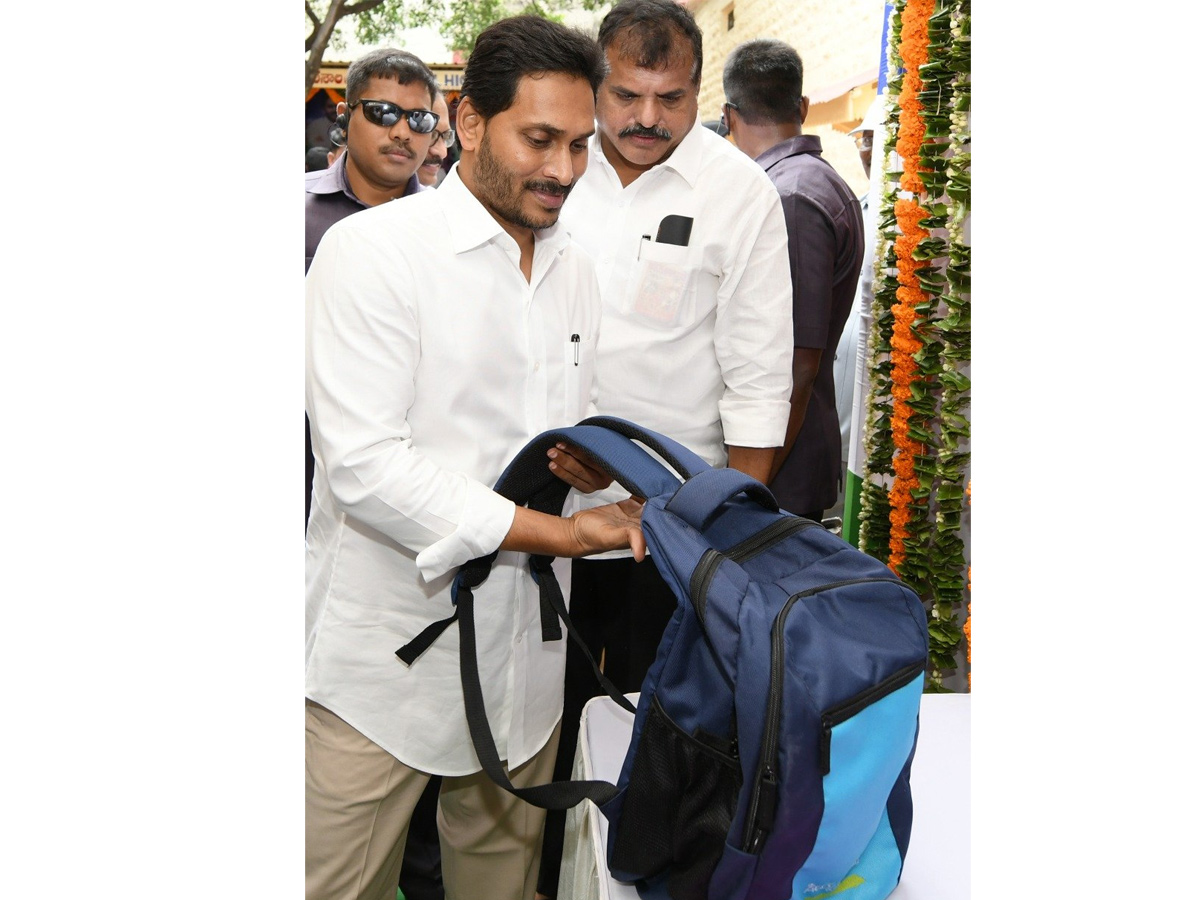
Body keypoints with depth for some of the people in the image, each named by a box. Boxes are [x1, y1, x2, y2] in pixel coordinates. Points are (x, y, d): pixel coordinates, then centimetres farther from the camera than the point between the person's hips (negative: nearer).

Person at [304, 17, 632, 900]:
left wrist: (597, 461, -6)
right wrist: (562, 533, -21)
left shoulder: (575, 268, 10)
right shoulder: (373, 249, -12)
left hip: (524, 651, 6)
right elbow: (362, 462, -20)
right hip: (385, 656, -5)